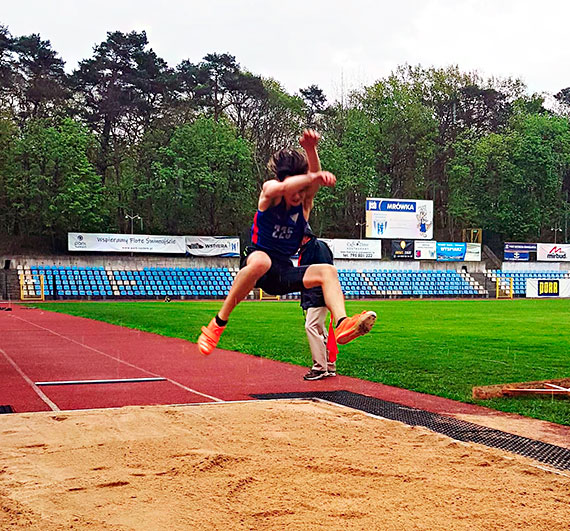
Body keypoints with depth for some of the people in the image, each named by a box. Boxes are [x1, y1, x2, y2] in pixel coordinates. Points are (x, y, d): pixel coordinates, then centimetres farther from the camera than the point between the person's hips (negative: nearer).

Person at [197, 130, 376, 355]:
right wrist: (313, 177, -51)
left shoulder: (305, 201, -1)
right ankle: (218, 322, -31)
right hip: (256, 261, -4)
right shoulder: (269, 190, -8)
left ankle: (342, 324, -34)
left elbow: (313, 180, -23)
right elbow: (282, 187, -34)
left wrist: (311, 150, -44)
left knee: (327, 270, -18)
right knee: (260, 261, -39)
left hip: (283, 272, 4)